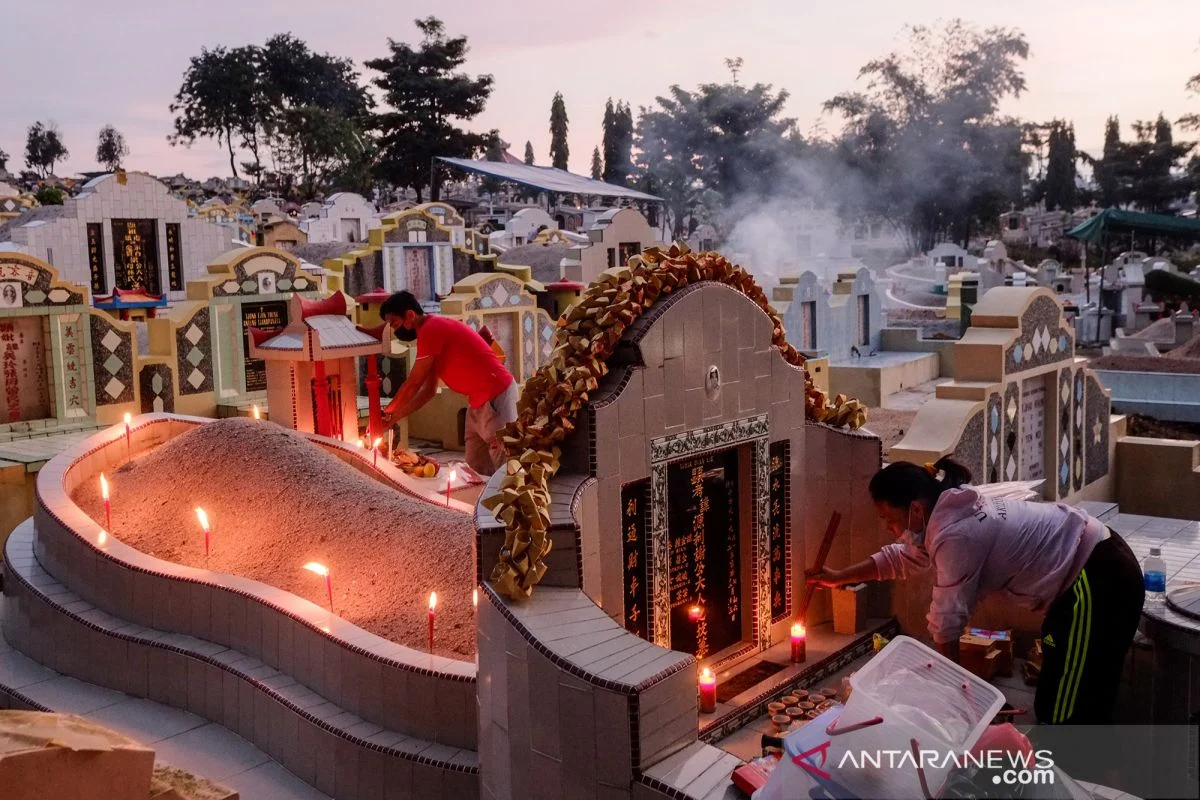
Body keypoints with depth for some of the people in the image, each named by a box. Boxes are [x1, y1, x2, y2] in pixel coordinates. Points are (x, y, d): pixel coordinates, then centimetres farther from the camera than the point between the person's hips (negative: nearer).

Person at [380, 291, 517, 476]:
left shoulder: (430, 330, -16)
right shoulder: (433, 329, 15)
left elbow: (412, 386, -10)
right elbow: (429, 390, 18)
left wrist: (385, 412, 3)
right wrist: (394, 415, 13)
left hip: (495, 397, -10)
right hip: (480, 401, 10)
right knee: (476, 470, 11)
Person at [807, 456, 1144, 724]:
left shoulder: (956, 535, -24)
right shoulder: (947, 512, 5)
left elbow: (947, 619, -13)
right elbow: (901, 556, 23)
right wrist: (839, 577, 29)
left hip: (1099, 582, -10)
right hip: (1090, 569, 10)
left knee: (1070, 714, -6)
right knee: (1055, 704, 16)